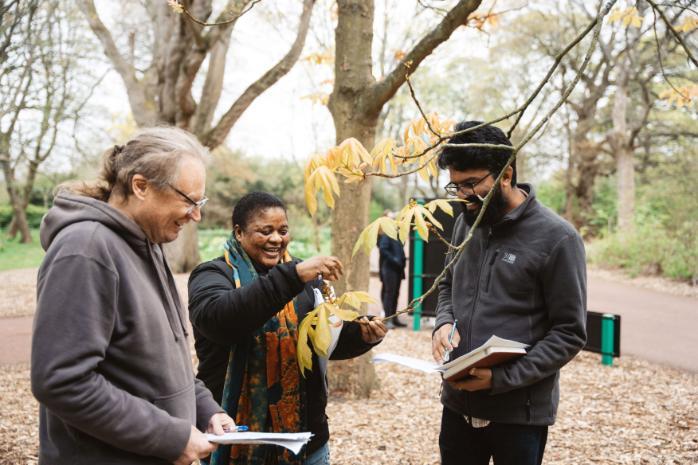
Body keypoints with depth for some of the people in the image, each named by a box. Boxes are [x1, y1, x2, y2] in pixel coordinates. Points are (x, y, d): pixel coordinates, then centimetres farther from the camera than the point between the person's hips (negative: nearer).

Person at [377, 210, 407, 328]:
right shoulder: (385, 234, -9)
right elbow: (383, 249, -18)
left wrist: (403, 259, 10)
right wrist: (394, 260, -20)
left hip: (397, 269, 8)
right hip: (389, 268, -8)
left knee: (395, 293, 11)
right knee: (389, 292, -7)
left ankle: (394, 319, 18)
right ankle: (388, 319, -5)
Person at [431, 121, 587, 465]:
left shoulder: (556, 239, -13)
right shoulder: (466, 223, 4)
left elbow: (570, 333, -12)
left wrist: (504, 378, -20)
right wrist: (444, 322, -3)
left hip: (520, 412, -5)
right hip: (458, 403, 5)